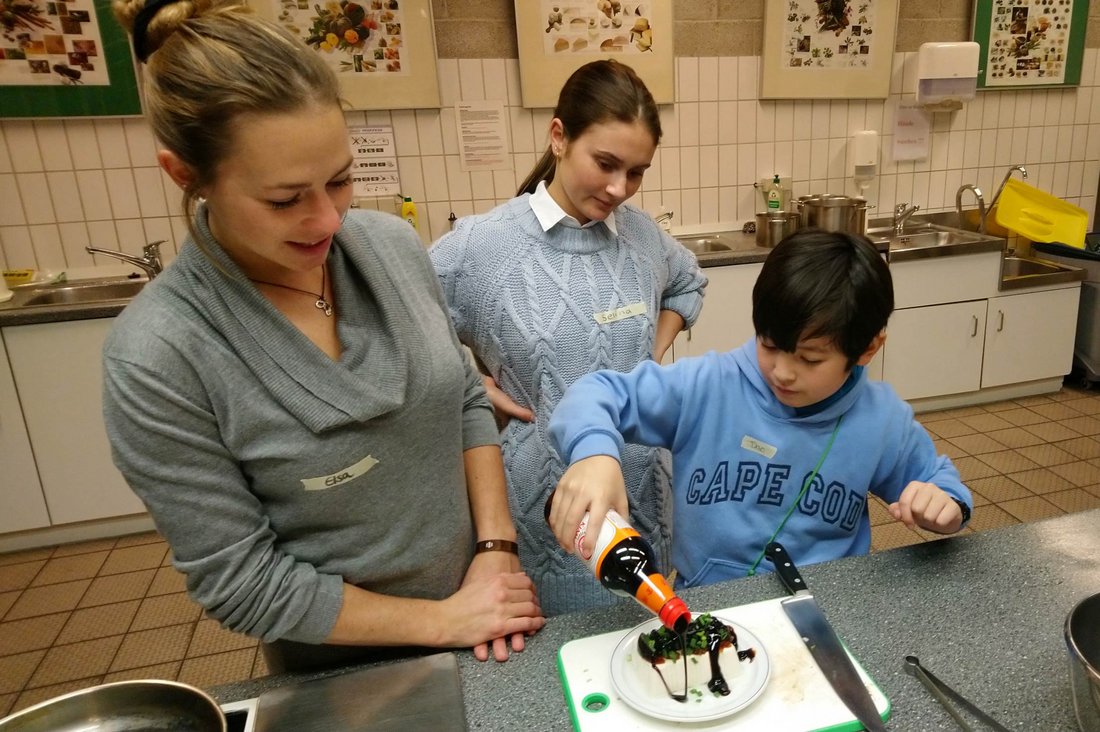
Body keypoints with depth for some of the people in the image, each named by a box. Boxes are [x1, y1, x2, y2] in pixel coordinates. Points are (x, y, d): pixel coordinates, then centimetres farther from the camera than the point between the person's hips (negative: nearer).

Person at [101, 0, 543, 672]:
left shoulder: (392, 242, -12)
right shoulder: (157, 357, -24)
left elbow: (467, 399, -2)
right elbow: (240, 580, -18)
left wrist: (496, 546, -10)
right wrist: (441, 622, -16)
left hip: (482, 592, 4)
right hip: (346, 671, -3)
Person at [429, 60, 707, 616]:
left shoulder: (641, 233, -1)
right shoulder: (480, 245, -16)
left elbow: (688, 284, 20)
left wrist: (656, 355, 7)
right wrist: (475, 388, -11)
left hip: (642, 482, 5)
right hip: (547, 494, -4)